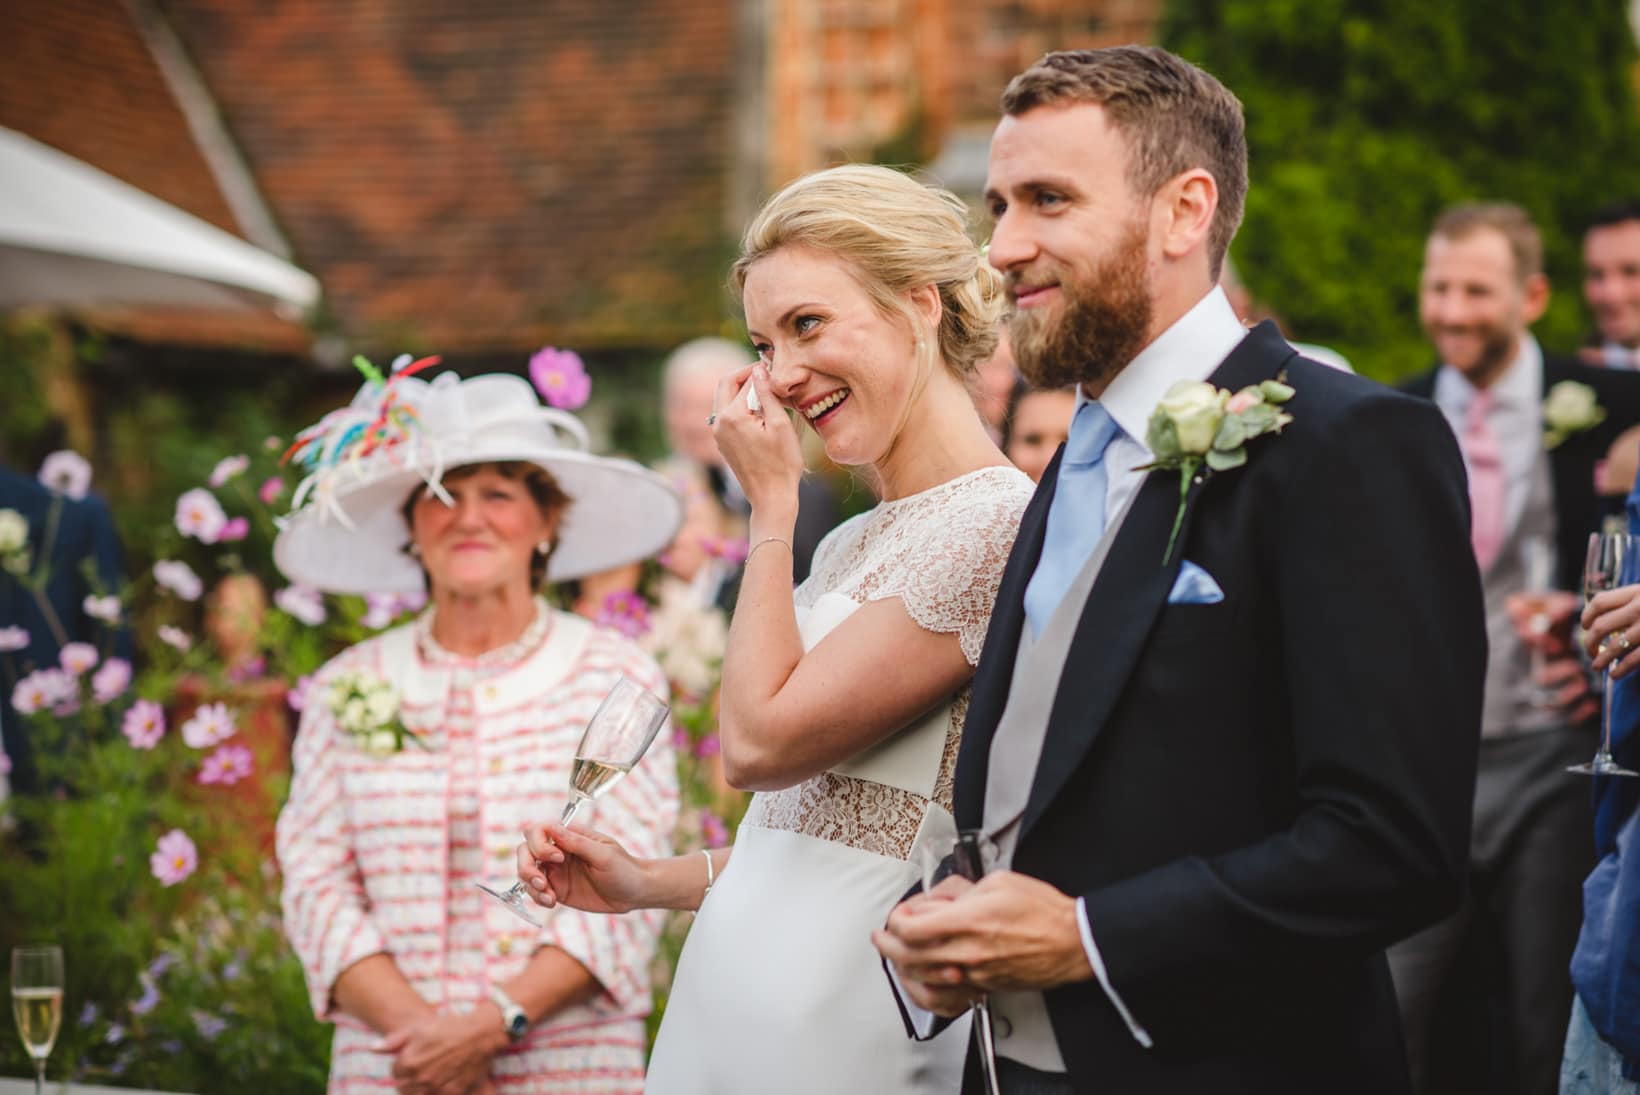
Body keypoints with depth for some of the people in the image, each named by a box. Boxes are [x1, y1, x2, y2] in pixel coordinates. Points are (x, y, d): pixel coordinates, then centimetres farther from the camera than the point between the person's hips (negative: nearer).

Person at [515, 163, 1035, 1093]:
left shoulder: (998, 526, -15)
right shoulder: (851, 546, 13)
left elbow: (764, 740, -16)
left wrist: (772, 504, -7)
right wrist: (650, 883, 9)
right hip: (731, 1002, 8)